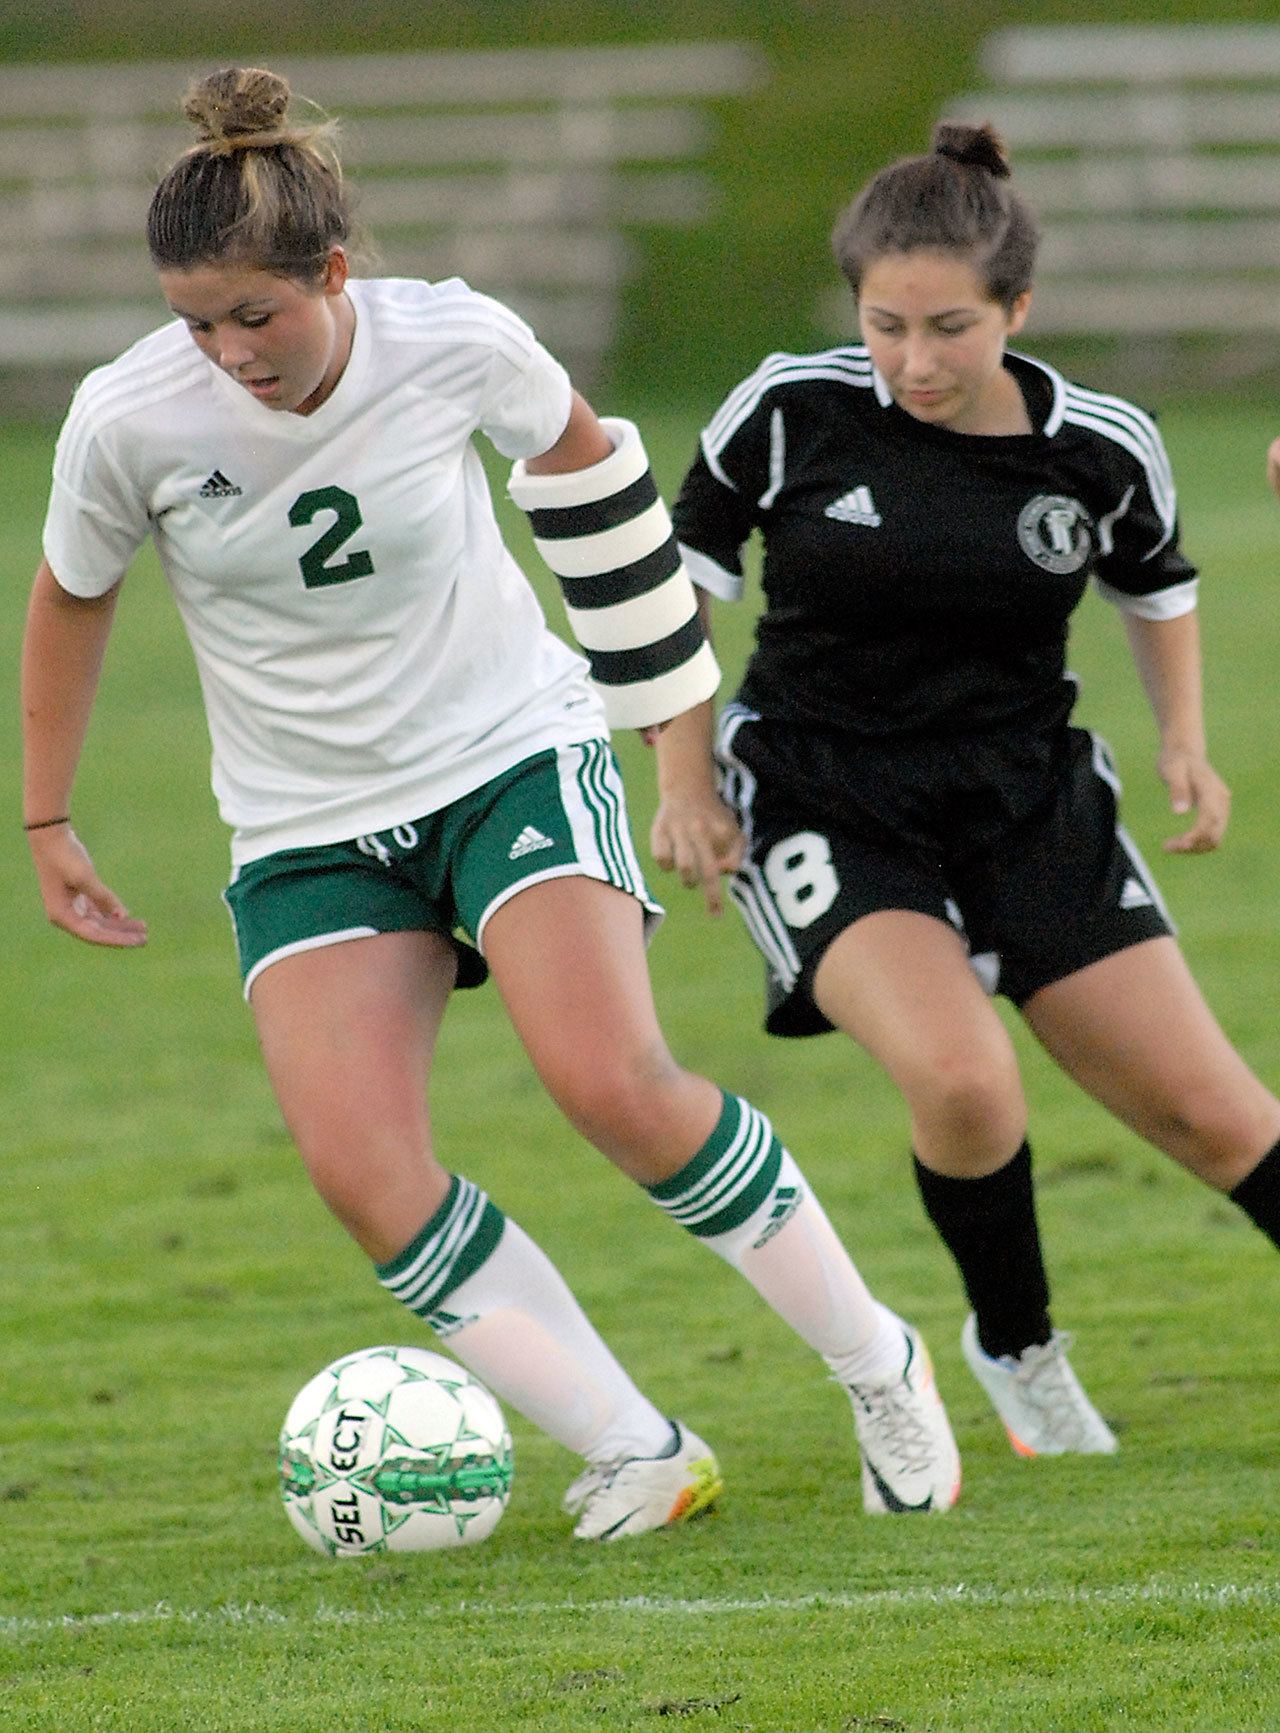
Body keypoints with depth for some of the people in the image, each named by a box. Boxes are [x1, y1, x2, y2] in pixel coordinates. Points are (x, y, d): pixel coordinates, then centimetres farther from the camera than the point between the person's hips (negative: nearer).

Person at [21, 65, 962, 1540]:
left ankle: (882, 1370, -3)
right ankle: (638, 1455, -10)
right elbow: (70, 599, 4)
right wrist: (47, 824, 10)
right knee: (360, 1172, -18)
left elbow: (576, 448, 6)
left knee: (613, 1085, -22)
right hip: (305, 832, 2)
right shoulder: (127, 421, -17)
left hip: (513, 754, -2)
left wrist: (667, 691, 15)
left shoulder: (457, 346, -17)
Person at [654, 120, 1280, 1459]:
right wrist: (685, 778, 0)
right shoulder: (789, 412, -12)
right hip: (823, 808, -2)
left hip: (1031, 798, 2)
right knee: (961, 1077, -27)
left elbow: (1155, 584, 15)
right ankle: (1015, 1349, -1)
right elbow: (680, 570, 3)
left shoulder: (1102, 450, -7)